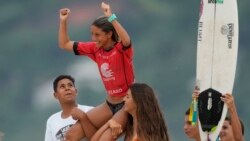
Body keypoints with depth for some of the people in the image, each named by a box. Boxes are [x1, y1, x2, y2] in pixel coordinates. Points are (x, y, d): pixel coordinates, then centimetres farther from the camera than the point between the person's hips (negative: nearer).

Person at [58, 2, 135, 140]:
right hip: (109, 104, 7)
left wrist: (111, 17, -46)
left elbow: (127, 40, -42)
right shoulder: (95, 49, 3)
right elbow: (64, 44, 10)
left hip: (127, 104, -7)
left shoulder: (122, 49, -15)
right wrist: (63, 21, -2)